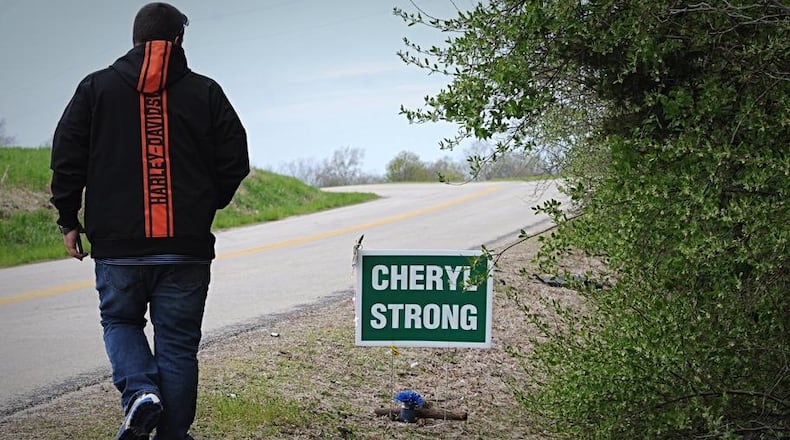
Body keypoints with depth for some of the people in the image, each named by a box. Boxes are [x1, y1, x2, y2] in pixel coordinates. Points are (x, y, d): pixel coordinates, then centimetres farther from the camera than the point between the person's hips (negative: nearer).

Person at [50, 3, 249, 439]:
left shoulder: (96, 87, 3)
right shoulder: (205, 93, 3)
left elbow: (67, 158, 2)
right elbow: (235, 161, 4)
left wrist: (69, 221, 11)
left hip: (118, 244, 0)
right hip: (187, 246, 0)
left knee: (120, 321, 20)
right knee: (177, 341, 8)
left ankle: (140, 391, -5)